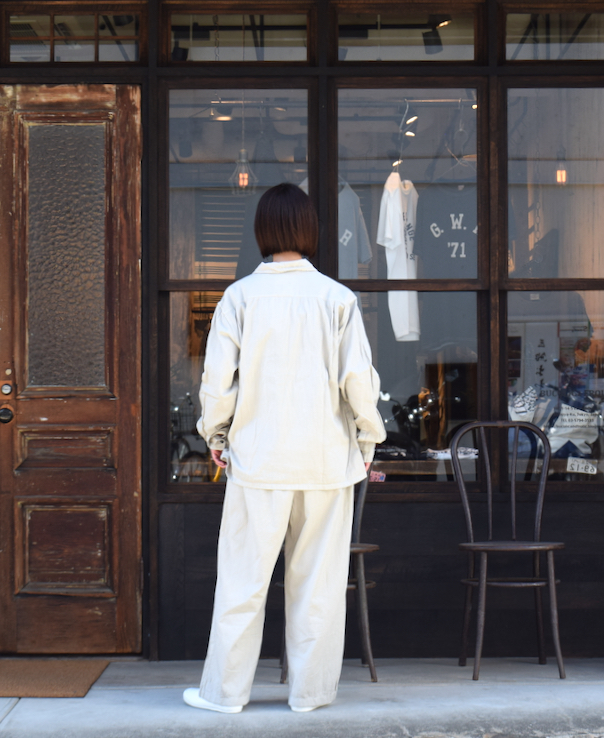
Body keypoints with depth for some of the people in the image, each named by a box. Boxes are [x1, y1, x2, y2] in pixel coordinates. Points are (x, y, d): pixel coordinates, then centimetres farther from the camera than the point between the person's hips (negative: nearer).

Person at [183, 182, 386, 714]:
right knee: (318, 581, 9)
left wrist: (215, 433, 13)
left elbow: (218, 377, -3)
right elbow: (358, 377, -4)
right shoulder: (337, 298, -3)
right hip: (327, 460, 1)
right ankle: (311, 690, 18)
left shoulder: (240, 296, -4)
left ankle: (226, 690, 15)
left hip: (258, 457, 0)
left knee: (243, 577, 8)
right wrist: (368, 435, 10)